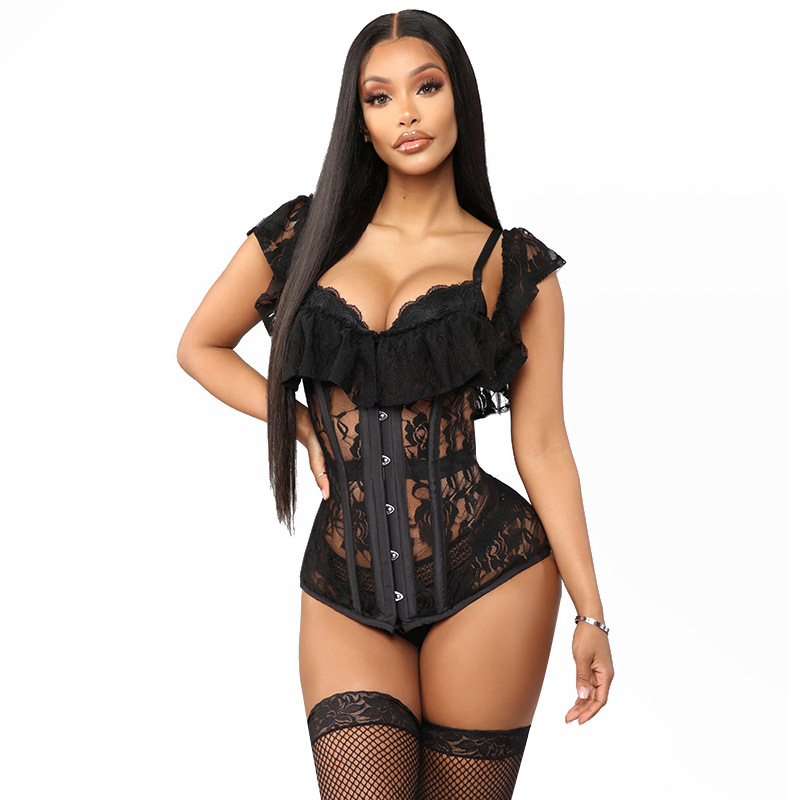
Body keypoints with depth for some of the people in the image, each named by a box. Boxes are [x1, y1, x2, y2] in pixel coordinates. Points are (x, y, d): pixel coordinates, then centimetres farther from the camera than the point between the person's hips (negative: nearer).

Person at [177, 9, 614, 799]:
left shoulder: (516, 266, 2)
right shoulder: (303, 235, 6)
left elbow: (542, 446, 2)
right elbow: (200, 346, 18)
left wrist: (591, 614, 0)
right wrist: (304, 423, 5)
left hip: (486, 572, -1)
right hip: (347, 586, 1)